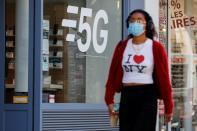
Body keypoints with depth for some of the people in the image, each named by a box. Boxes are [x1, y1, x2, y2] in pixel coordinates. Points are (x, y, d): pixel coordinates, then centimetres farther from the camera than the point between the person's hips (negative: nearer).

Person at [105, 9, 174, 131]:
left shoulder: (156, 48, -4)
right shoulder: (122, 46, 6)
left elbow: (164, 77, -3)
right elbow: (113, 73, 7)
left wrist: (168, 107, -3)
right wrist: (109, 99, 1)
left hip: (147, 97, -4)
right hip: (127, 97, 4)